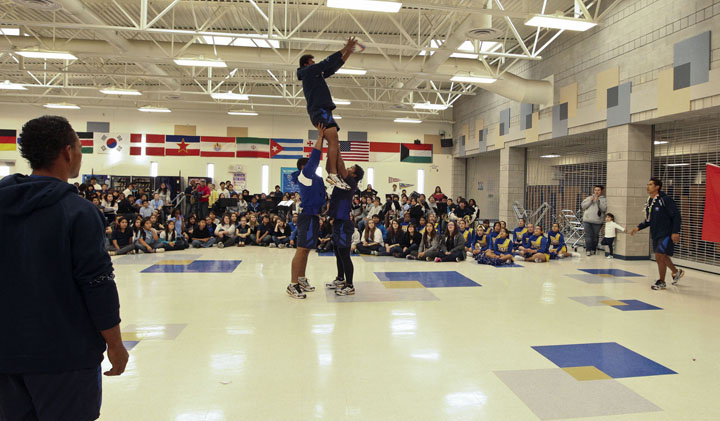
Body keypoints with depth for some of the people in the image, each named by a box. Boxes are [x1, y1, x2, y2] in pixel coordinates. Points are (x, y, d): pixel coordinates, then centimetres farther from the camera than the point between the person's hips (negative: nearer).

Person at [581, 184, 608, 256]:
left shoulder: (604, 199, 6)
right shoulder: (589, 197, 15)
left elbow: (604, 209, -8)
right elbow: (583, 206, 6)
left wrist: (598, 201, -14)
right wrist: (590, 201, -6)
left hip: (597, 221, -2)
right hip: (587, 220, 2)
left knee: (595, 236, 4)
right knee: (588, 236, -3)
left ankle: (593, 249, 16)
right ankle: (588, 250, 0)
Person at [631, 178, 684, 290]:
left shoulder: (665, 199, -14)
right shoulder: (649, 201, 9)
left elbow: (676, 216, -14)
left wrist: (676, 232, -20)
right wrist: (638, 228, 4)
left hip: (666, 234, -8)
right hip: (655, 234, 8)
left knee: (660, 256, -10)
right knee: (662, 257, 17)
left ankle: (661, 282, 6)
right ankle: (677, 272, 42)